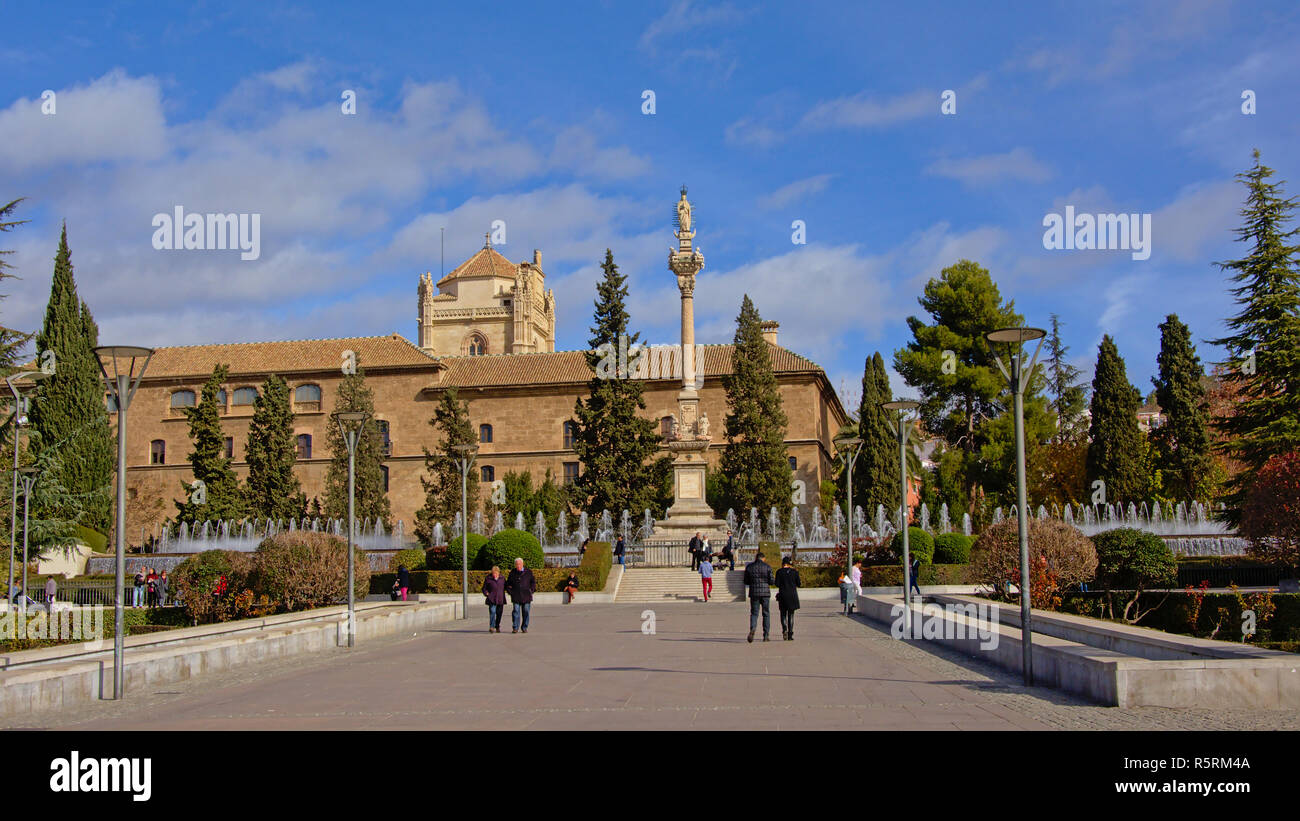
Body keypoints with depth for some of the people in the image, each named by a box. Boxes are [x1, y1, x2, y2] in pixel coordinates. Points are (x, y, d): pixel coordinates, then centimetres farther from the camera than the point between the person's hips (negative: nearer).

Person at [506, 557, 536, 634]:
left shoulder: (528, 572, 6)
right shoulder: (512, 573, 9)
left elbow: (533, 582, 12)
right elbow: (508, 583, 19)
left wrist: (531, 590, 0)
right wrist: (510, 591, 6)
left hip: (526, 596, 0)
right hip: (516, 596, 0)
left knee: (526, 612, 2)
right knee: (516, 611, -7)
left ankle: (525, 628, 11)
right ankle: (515, 628, -5)